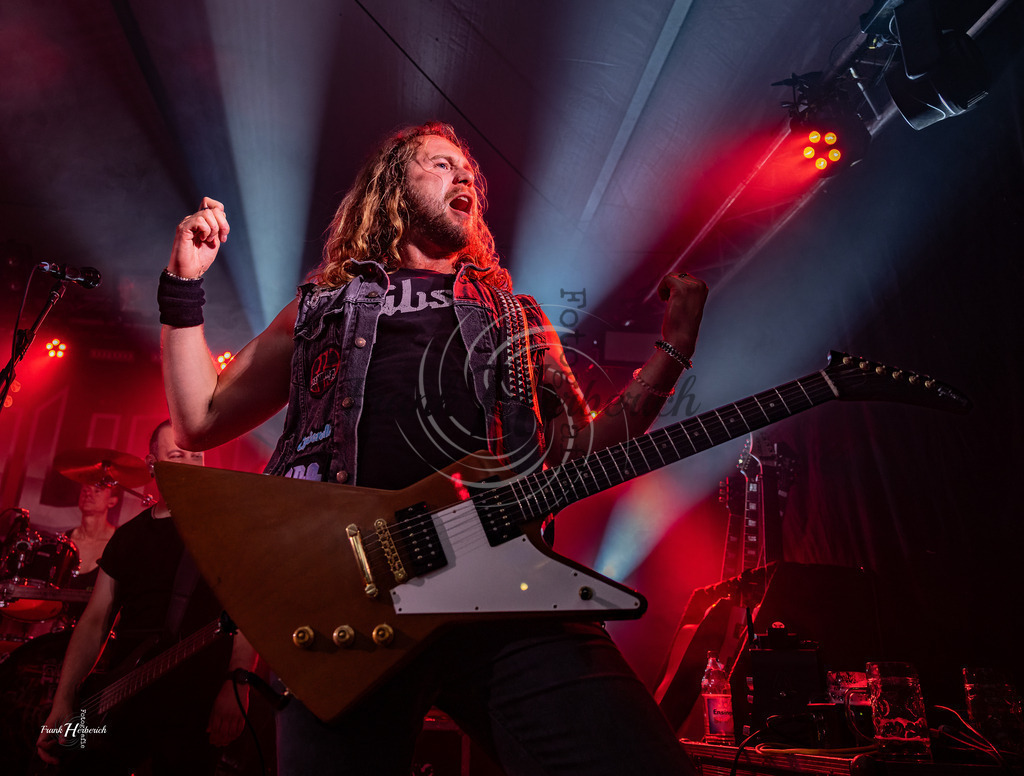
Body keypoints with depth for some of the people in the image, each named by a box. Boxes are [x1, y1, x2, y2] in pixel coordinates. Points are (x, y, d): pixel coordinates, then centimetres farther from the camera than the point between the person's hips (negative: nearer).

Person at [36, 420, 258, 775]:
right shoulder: (129, 535, 16)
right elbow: (95, 620, 13)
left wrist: (236, 686, -19)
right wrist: (63, 701, 4)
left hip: (195, 707, -4)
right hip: (119, 703, 4)